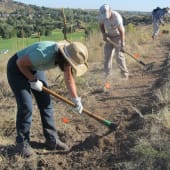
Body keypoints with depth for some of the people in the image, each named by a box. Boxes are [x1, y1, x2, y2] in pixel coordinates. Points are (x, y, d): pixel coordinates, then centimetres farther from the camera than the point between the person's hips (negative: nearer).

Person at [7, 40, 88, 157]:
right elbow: (20, 63, -26)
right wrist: (33, 81, -19)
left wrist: (76, 99, -4)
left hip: (35, 68, 7)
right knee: (26, 107, -11)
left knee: (46, 103, 3)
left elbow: (69, 79, -1)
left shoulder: (65, 56, -16)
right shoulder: (44, 54, -40)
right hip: (18, 69, -7)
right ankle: (22, 142, 7)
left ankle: (52, 139, 13)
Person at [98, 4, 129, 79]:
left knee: (119, 55, -12)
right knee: (107, 55, -1)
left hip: (118, 36, -5)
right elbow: (101, 25, 5)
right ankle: (107, 74, 7)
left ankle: (124, 73, 1)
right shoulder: (102, 15, -16)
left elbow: (121, 31, -27)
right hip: (109, 37, 5)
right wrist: (103, 34, -10)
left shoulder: (116, 17, -32)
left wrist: (122, 44, -27)